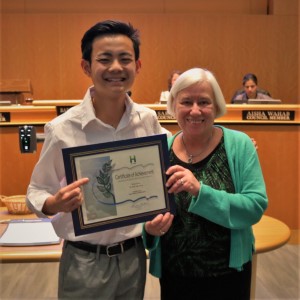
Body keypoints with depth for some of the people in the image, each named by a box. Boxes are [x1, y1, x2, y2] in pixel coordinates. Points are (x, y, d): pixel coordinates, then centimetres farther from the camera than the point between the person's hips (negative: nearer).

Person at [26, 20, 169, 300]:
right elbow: (36, 193, -6)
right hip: (85, 262, -3)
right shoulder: (61, 129, -17)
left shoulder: (148, 119, -7)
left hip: (134, 254, 3)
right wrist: (56, 203, -26)